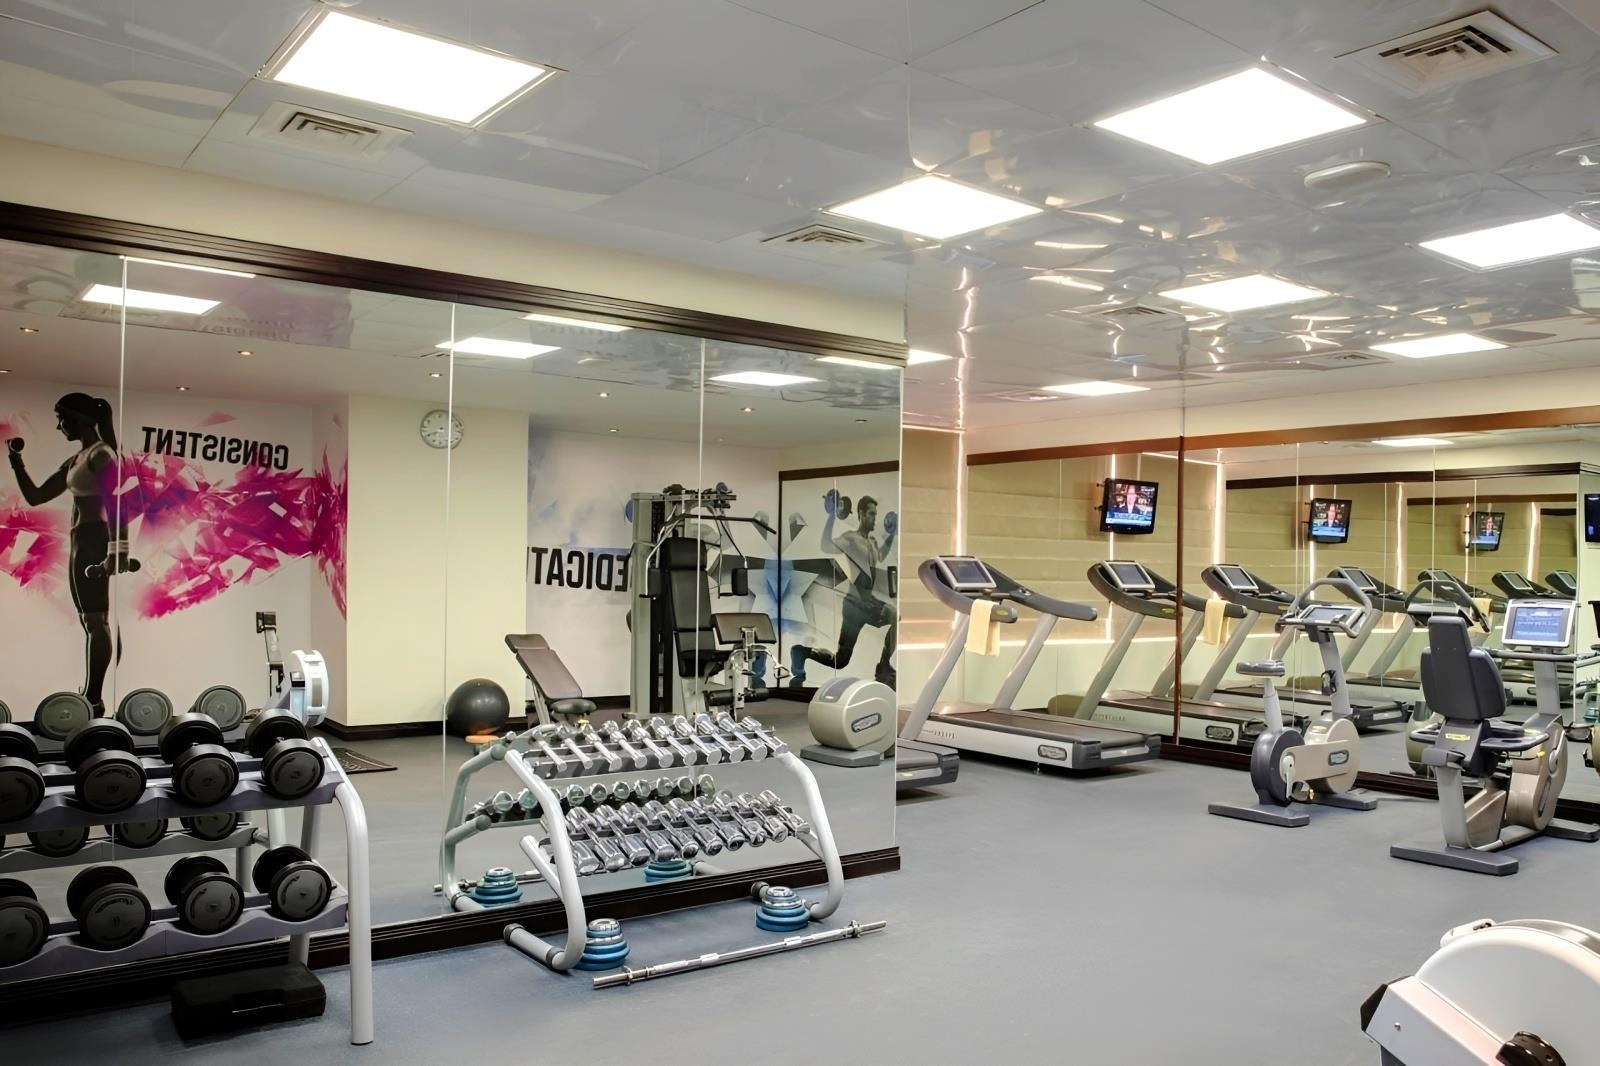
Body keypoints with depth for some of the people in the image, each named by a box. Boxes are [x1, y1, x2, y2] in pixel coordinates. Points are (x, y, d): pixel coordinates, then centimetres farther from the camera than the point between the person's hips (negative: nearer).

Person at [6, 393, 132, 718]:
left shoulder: (101, 454, -8)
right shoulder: (74, 461, 19)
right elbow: (34, 497, 23)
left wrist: (117, 548, -30)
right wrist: (15, 459, 15)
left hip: (93, 540, -10)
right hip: (81, 542, 10)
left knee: (95, 622, -12)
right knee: (91, 622, 10)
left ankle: (93, 700, -14)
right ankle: (91, 699, 13)